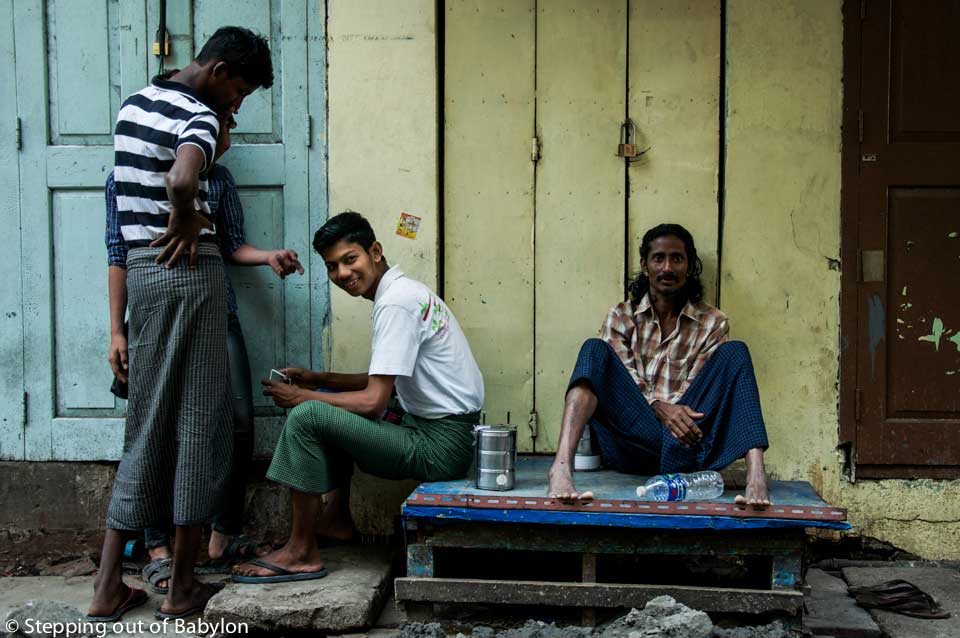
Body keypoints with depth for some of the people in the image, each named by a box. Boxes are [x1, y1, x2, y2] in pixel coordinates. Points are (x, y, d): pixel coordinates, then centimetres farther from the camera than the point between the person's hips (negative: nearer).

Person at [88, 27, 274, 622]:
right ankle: (182, 586, 8)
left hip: (142, 272, 8)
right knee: (200, 423, 1)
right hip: (190, 273, -8)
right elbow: (181, 181, -34)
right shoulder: (199, 116, -12)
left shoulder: (133, 105, 16)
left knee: (148, 423, 11)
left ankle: (109, 586, 12)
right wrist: (185, 222, -14)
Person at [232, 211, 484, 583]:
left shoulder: (395, 303, -17)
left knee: (307, 416, -17)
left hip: (440, 447, -11)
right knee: (335, 405, 24)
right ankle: (337, 517, 23)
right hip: (437, 430, 11)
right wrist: (318, 380, 13)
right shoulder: (403, 292, 14)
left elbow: (374, 401, -20)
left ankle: (301, 552, -6)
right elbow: (384, 381, 22)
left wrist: (302, 396, -7)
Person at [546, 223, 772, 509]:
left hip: (685, 445, 1)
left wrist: (682, 416, -17)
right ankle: (561, 466, -44)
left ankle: (755, 475, -36)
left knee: (734, 353, -14)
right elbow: (619, 382, 2)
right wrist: (658, 407, -16)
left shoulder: (713, 323, 13)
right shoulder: (621, 316, 13)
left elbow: (703, 388, 5)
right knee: (595, 350, -19)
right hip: (632, 439, 0)